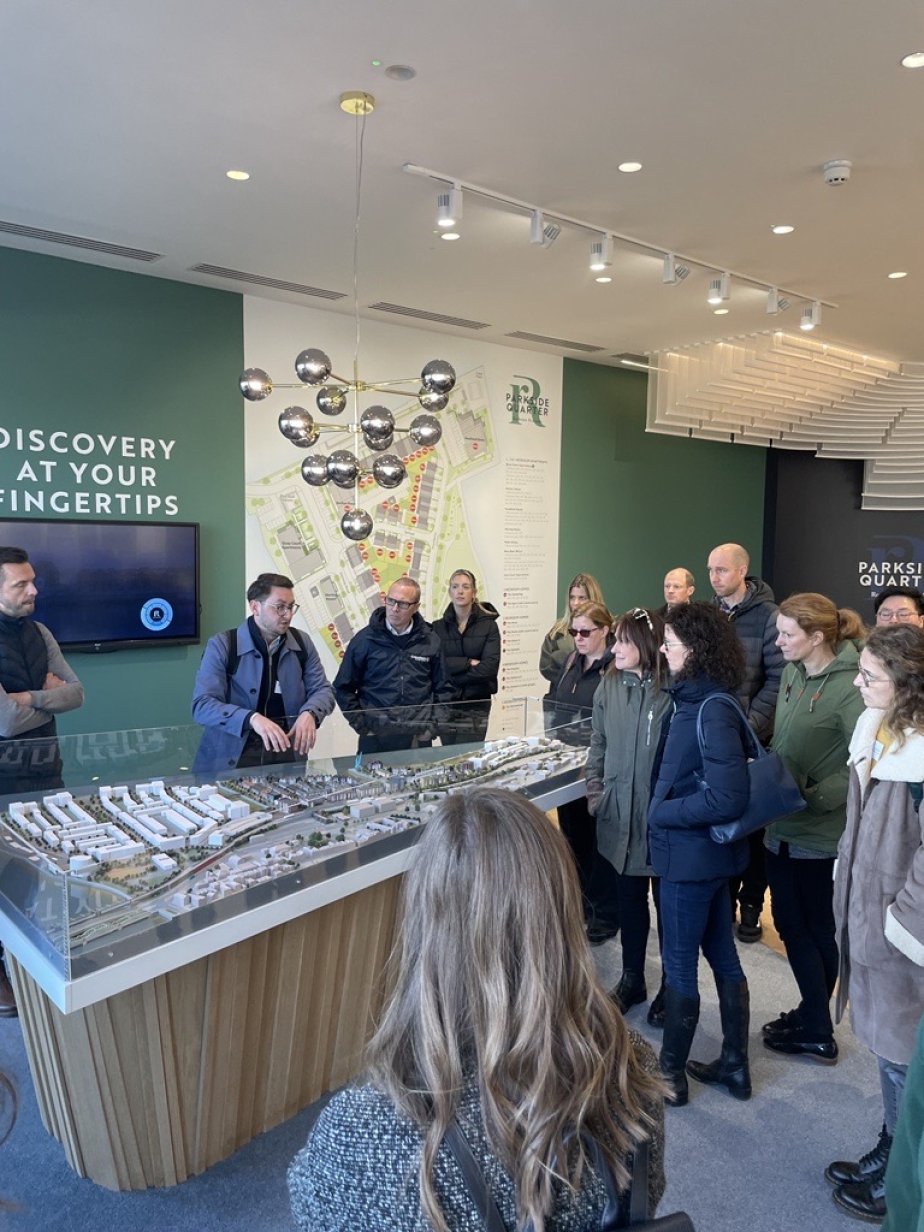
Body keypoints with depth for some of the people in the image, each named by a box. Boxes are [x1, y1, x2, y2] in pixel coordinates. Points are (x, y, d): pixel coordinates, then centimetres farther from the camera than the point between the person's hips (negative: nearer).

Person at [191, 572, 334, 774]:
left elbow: (322, 690, 10)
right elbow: (202, 705, -14)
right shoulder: (222, 645, -6)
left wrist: (309, 713, -14)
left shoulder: (302, 643, 7)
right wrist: (252, 718, -30)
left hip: (286, 753, 4)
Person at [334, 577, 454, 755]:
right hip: (375, 737, -1)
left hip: (419, 738, 1)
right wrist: (361, 726, -2)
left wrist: (432, 726, 2)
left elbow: (443, 689, 10)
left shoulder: (430, 641, 3)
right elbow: (343, 688, 3)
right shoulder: (365, 639, -2)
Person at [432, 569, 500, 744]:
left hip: (476, 705, -2)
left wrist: (451, 678, -12)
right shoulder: (438, 627, 5)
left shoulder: (488, 626, 0)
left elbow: (489, 667, -12)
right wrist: (469, 662, -14)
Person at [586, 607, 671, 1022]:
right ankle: (631, 979, 36)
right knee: (629, 898, 19)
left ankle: (670, 987, 32)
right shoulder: (609, 687, 1)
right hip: (620, 815, 5)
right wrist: (595, 795, 6)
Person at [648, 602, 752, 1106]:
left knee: (679, 967, 7)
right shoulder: (694, 700, 3)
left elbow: (728, 796, -28)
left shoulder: (711, 712, -24)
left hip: (690, 855, -9)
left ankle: (670, 1074, 25)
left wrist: (663, 813, -19)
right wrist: (665, 808, 4)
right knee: (722, 955, 19)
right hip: (709, 853, 9)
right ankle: (734, 1064, 35)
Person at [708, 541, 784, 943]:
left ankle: (751, 904, 21)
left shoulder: (767, 616, -8)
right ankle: (723, 897, 25)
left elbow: (778, 679, -12)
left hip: (753, 739, -4)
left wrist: (751, 725, -18)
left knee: (753, 825, 8)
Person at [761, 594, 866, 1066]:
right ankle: (812, 1016, 35)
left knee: (817, 930, 9)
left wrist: (815, 796, -24)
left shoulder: (847, 687, -21)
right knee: (791, 924, 17)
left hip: (820, 830, -7)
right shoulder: (793, 672, 2)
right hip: (783, 823, 7)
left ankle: (815, 1031, 27)